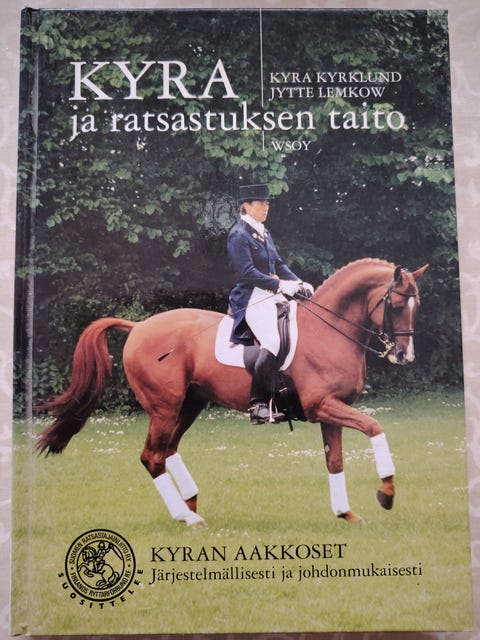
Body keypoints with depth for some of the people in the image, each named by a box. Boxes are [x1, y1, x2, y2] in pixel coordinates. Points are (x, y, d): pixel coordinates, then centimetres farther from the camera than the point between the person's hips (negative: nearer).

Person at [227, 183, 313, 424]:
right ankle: (258, 406, -24)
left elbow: (278, 264, 19)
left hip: (272, 295, 10)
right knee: (273, 341, -27)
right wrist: (280, 285, -19)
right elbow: (247, 272, -16)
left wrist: (298, 282, 3)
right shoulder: (238, 234, -8)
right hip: (252, 298, -10)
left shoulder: (264, 233, 19)